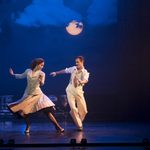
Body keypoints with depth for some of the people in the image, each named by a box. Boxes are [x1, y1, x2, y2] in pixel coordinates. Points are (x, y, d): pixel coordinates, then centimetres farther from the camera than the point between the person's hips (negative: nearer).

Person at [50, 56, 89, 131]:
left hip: (78, 90, -2)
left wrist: (81, 82, -52)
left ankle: (79, 122, 21)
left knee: (83, 110, -5)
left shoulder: (85, 72, -9)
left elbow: (86, 80, -29)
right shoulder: (73, 68, 3)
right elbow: (65, 70, 20)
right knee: (73, 108, -12)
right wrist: (56, 73, 27)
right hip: (70, 89, 2)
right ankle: (79, 125, -6)